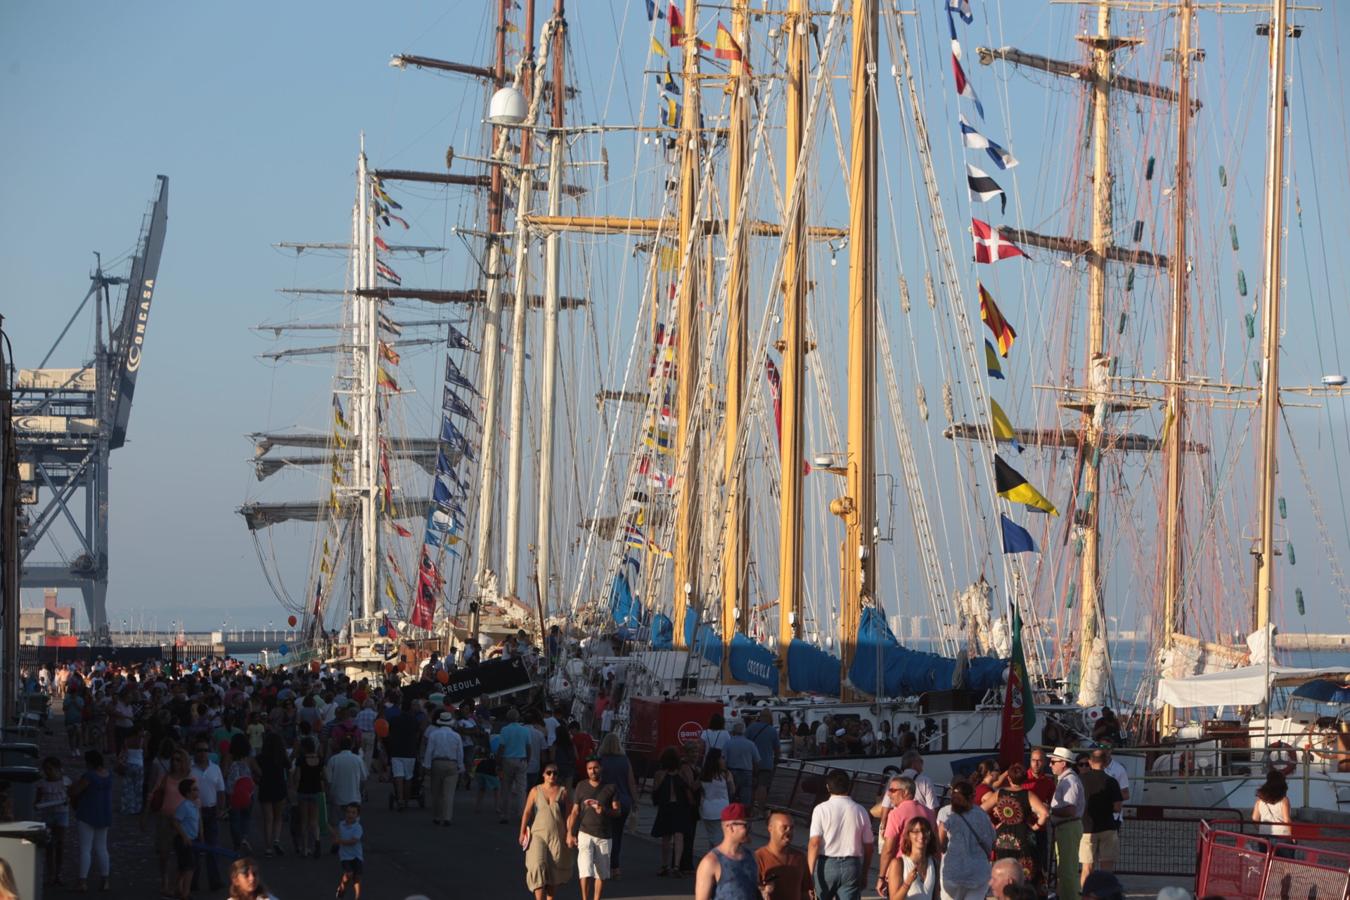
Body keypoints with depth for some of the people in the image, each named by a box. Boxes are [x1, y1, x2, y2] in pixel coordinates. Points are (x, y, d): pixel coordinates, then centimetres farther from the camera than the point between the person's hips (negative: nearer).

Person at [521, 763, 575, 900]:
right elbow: (527, 812, 3)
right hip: (538, 834, -1)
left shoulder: (563, 792, 4)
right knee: (538, 867, -14)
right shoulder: (535, 791, 4)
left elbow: (569, 814, 3)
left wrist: (569, 834, -3)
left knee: (554, 870, 4)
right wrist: (522, 832, -3)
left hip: (557, 837, 1)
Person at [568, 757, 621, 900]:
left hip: (604, 836, 1)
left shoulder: (611, 788, 2)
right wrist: (570, 833, -2)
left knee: (601, 873, 4)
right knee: (586, 872, -13)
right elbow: (575, 811, 6)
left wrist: (603, 810, -22)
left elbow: (617, 812, -2)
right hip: (585, 833, -1)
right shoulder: (581, 787, 3)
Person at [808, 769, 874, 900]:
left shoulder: (821, 809, -5)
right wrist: (864, 874, 18)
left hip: (826, 864, -2)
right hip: (852, 865, 2)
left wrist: (810, 873, -10)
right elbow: (868, 846, 7)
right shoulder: (860, 811, 4)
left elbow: (814, 843, -12)